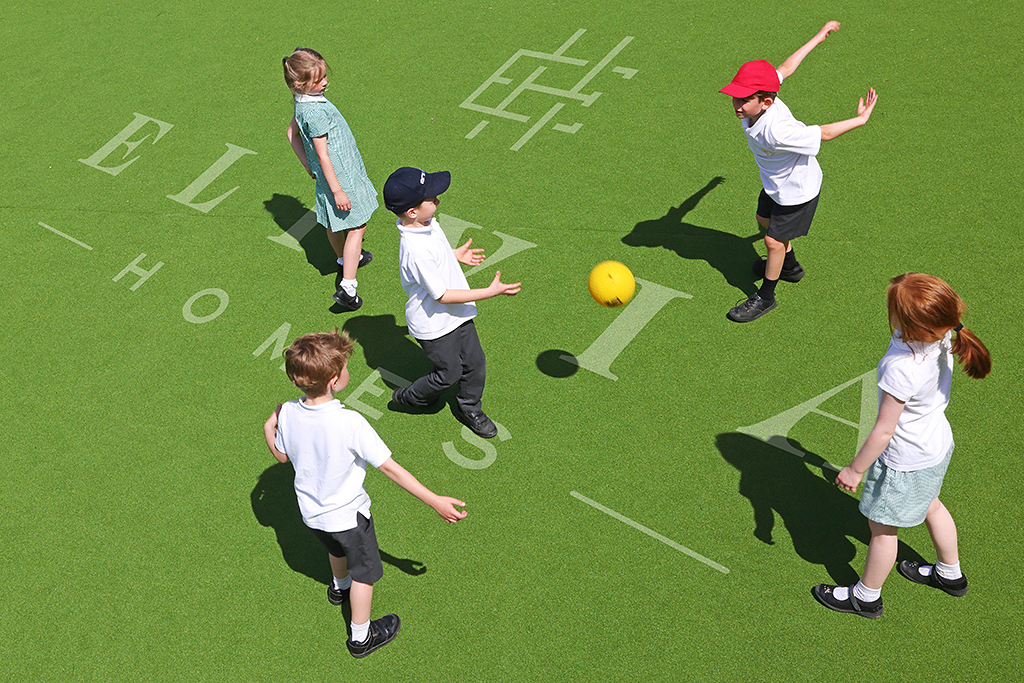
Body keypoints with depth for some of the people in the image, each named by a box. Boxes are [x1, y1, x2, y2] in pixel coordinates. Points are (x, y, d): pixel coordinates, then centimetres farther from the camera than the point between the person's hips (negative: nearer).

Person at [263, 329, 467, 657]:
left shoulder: (288, 413, -19)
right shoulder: (350, 422, -35)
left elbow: (282, 455, 0)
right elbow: (391, 469, -30)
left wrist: (269, 428, 14)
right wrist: (435, 501, -25)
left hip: (311, 512, 6)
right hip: (347, 515, -6)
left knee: (338, 548, 37)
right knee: (364, 572, 20)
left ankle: (339, 587, 67)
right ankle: (361, 637, 38)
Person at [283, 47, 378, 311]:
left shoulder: (303, 102, 0)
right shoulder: (316, 111, -29)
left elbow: (292, 132, 15)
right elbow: (323, 155, -27)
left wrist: (308, 165, 19)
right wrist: (337, 190, -22)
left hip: (327, 173, 9)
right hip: (340, 174, -9)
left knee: (335, 224, 27)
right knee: (356, 227, -3)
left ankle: (345, 260, 50)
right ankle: (347, 287, -8)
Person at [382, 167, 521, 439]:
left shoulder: (427, 223, -7)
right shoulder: (417, 252, -36)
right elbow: (442, 295, -29)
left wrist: (455, 255, 18)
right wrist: (490, 292, -28)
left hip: (457, 314, 8)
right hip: (434, 324, -8)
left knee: (475, 363, 17)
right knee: (449, 373, 13)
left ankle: (469, 408, 42)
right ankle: (408, 398, 39)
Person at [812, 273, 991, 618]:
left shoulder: (902, 369, -39)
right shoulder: (941, 337, -18)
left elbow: (883, 430, -29)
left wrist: (855, 469, -16)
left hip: (906, 461, -8)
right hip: (937, 443, 9)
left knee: (882, 527, 13)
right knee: (929, 506, 32)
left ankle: (866, 596, 35)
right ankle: (949, 573, 55)